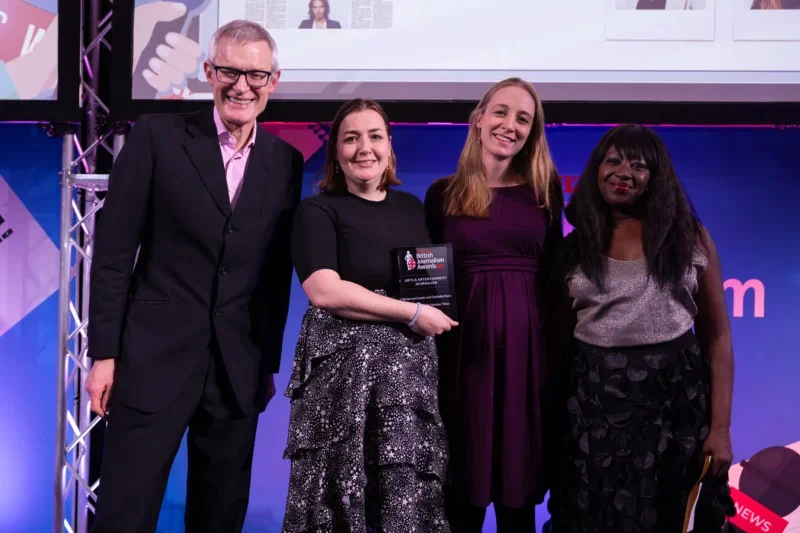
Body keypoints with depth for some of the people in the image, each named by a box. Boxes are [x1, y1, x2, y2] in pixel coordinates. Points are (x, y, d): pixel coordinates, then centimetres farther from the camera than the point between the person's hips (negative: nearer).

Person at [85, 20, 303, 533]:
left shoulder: (286, 162, 7)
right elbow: (113, 251, -4)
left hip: (239, 369, 3)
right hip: (154, 357, -3)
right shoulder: (157, 136, -3)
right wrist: (104, 352, -7)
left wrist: (269, 364, 11)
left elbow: (277, 275, 11)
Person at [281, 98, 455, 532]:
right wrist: (413, 313, -14)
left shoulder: (411, 207, 14)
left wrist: (438, 311, 3)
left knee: (409, 493, 3)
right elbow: (324, 290, -16)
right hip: (344, 367, -4)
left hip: (408, 366, 5)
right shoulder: (318, 210, -2)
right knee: (342, 496, 1)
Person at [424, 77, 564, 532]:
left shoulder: (546, 189, 8)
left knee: (520, 483, 7)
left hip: (529, 342, 1)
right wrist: (428, 333, -6)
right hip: (465, 342, -1)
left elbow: (554, 270, 9)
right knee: (463, 483, 5)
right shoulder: (444, 193, 4)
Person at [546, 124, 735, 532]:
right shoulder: (575, 245, 6)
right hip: (593, 406, 1)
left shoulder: (689, 236, 2)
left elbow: (716, 336, 1)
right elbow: (562, 336, 10)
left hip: (675, 401, -1)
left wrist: (721, 427, -5)